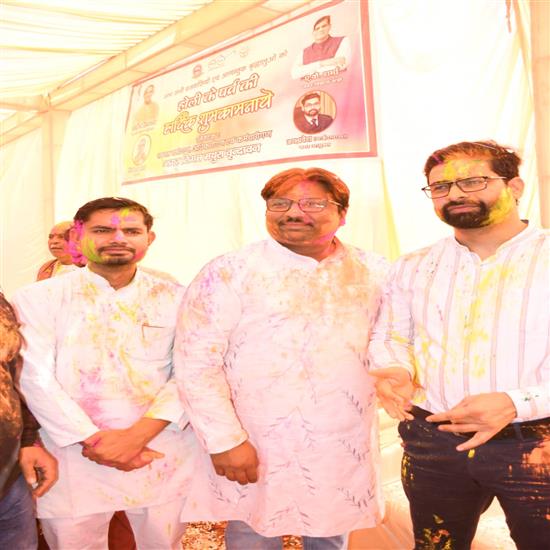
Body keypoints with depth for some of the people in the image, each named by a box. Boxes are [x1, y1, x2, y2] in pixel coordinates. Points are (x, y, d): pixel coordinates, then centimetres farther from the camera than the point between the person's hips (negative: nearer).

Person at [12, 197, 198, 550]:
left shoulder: (175, 298, 3)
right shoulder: (38, 298, 0)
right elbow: (35, 377, -7)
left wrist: (139, 433, -15)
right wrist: (92, 440, -13)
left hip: (164, 460, 1)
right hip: (74, 460, -1)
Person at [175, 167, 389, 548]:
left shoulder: (373, 272, 2)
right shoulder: (230, 272, -10)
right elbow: (196, 361, -12)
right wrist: (225, 440, -14)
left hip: (344, 451, 4)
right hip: (255, 450, -3)